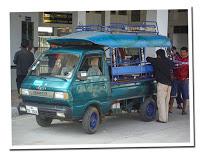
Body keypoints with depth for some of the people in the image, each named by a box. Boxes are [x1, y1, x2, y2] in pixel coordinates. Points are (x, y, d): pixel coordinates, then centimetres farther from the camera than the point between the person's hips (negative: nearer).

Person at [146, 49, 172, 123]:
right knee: (166, 102, 12)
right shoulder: (168, 61, 13)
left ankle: (162, 118, -5)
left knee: (161, 101, -4)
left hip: (162, 83, -7)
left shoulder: (158, 61, -5)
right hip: (169, 83, 7)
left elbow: (148, 59, 2)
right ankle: (166, 118, 15)